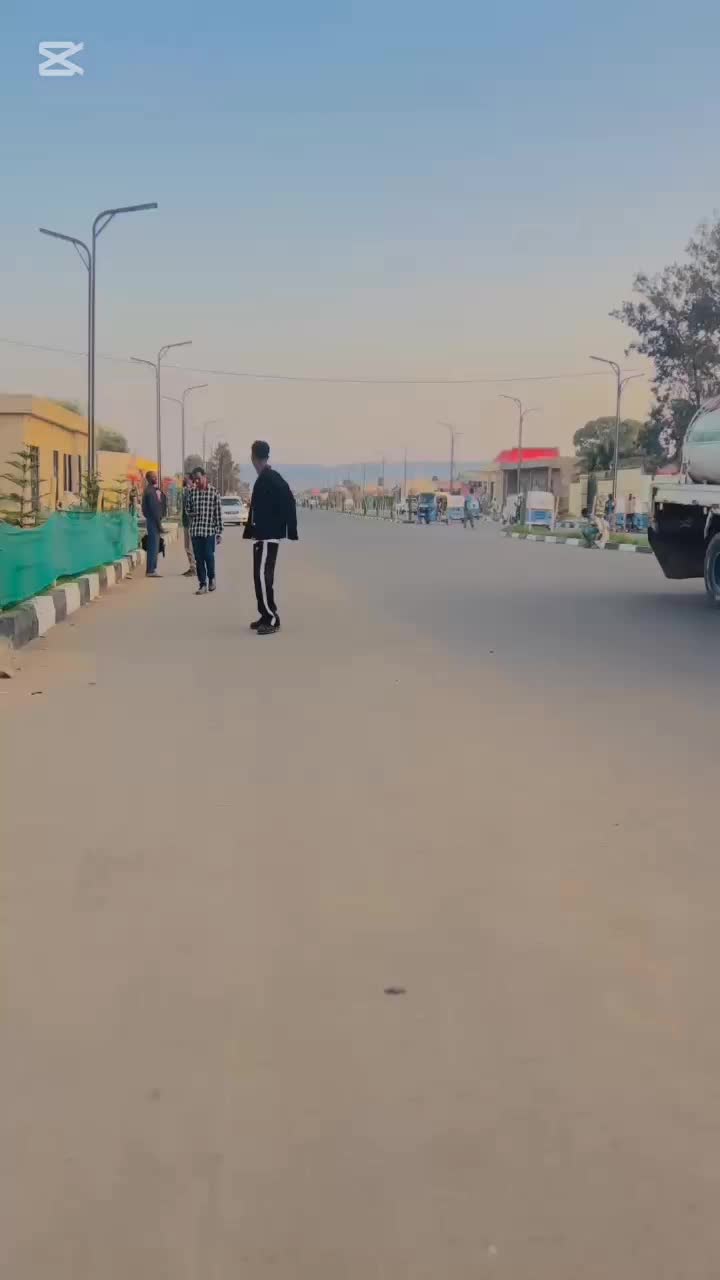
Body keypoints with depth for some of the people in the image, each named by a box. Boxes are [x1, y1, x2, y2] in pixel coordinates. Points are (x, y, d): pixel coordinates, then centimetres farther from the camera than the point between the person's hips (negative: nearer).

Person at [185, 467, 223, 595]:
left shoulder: (213, 491, -2)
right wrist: (194, 513, -9)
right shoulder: (191, 492, 6)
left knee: (209, 556, -2)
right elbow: (188, 510, 16)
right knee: (198, 559, 2)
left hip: (209, 530, -3)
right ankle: (202, 584, 9)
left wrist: (219, 532, -4)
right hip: (195, 530, 3)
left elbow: (218, 513, -2)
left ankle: (211, 578, 23)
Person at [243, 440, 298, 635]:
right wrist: (250, 531, 16)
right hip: (263, 535, 10)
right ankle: (266, 616, 17)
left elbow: (288, 502, -21)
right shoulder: (263, 479, 13)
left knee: (263, 575, -12)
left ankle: (272, 619, -11)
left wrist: (291, 532, -20)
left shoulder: (272, 479, -15)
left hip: (268, 536, -10)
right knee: (261, 575, 12)